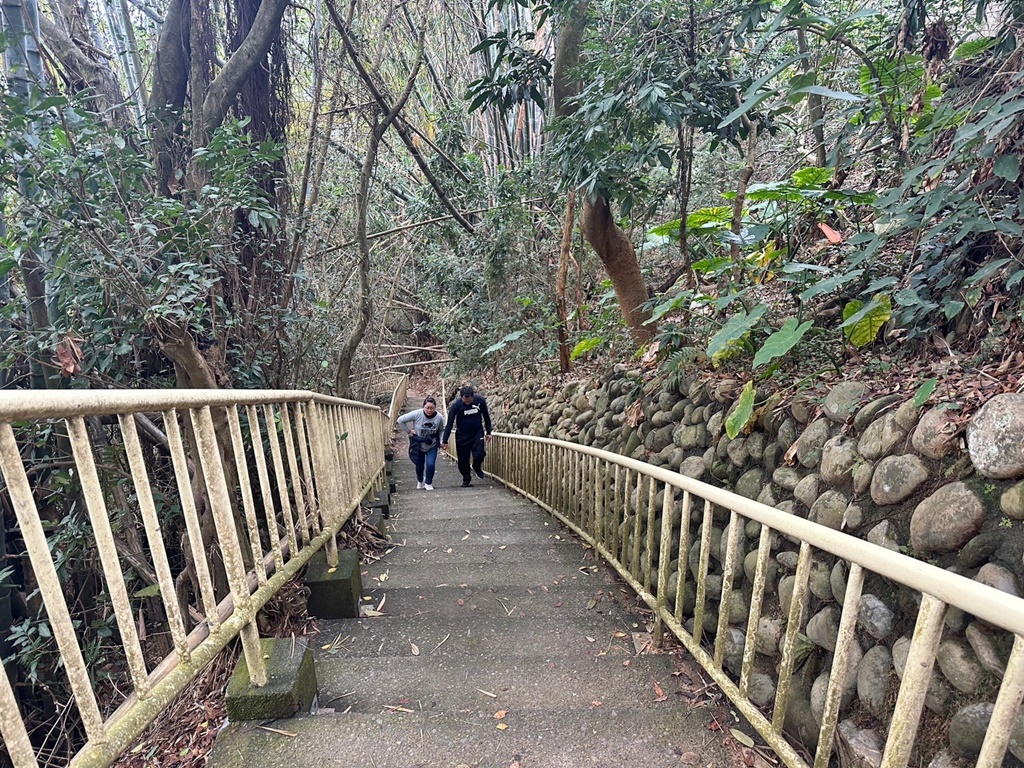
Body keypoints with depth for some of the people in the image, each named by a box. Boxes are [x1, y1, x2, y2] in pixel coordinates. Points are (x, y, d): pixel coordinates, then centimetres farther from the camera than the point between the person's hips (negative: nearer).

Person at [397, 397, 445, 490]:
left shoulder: (439, 417, -19)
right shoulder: (417, 414, -25)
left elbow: (441, 431, -1)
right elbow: (400, 420, -16)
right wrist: (408, 431, -13)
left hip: (432, 446, 0)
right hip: (418, 445, 0)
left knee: (430, 464, -12)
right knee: (419, 465, 12)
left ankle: (428, 483, 17)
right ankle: (420, 481, 44)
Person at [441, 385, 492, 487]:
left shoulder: (480, 400, -14)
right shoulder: (456, 405, -18)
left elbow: (486, 416, 2)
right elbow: (450, 423, -12)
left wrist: (488, 432, 6)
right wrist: (445, 441, -12)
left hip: (478, 433, 1)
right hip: (462, 436, 0)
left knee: (479, 455, -15)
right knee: (463, 460, 3)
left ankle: (477, 467, 19)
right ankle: (466, 479, 26)